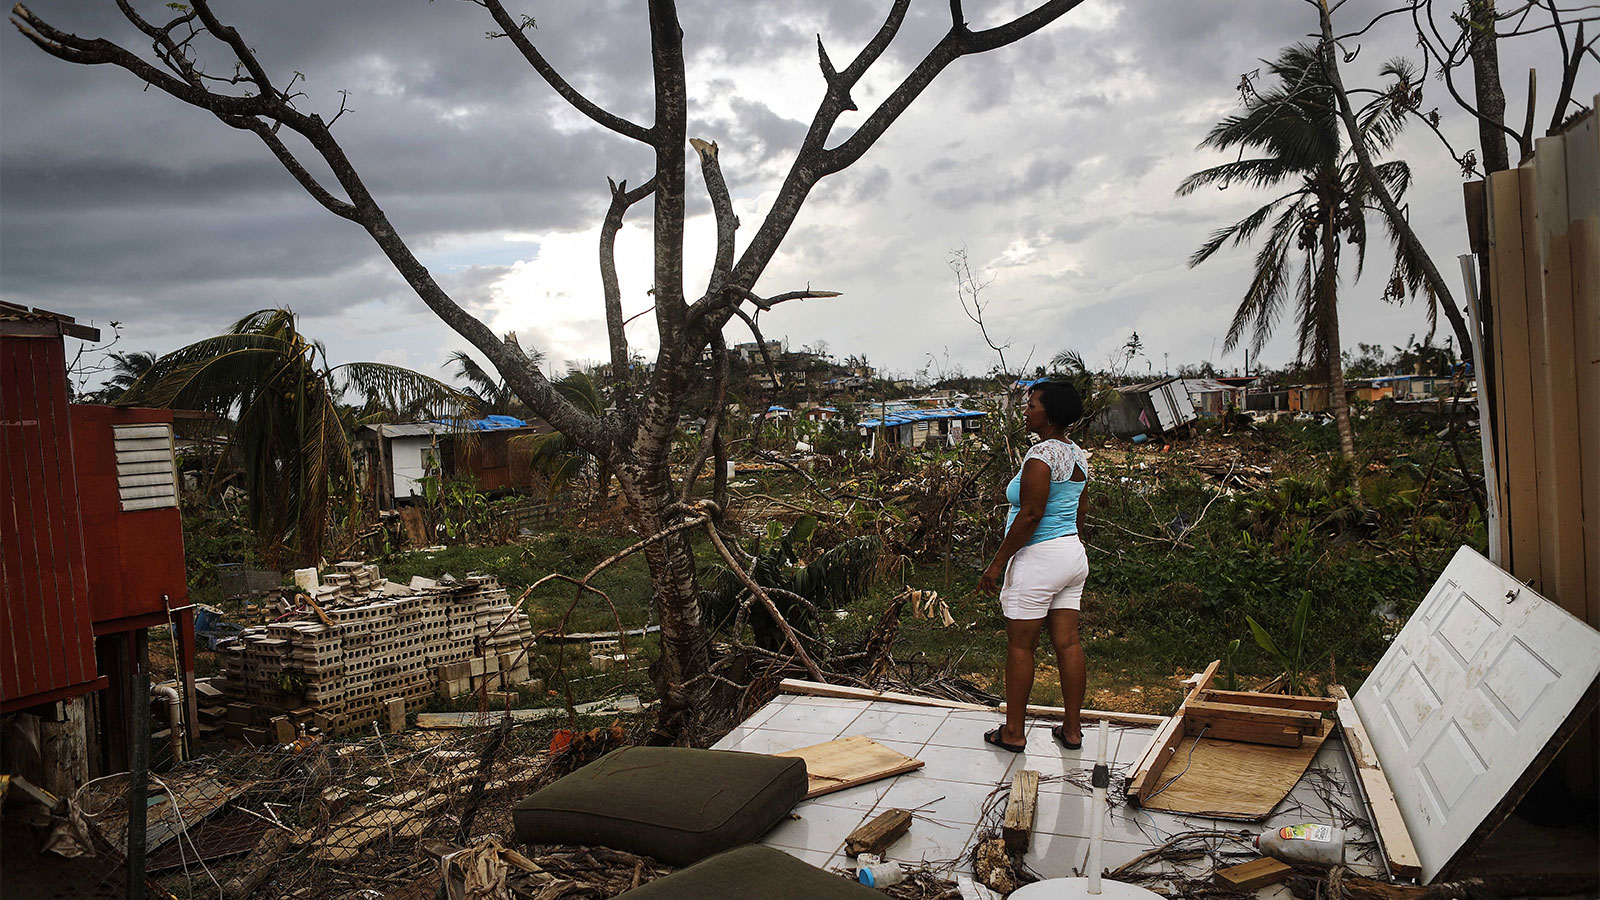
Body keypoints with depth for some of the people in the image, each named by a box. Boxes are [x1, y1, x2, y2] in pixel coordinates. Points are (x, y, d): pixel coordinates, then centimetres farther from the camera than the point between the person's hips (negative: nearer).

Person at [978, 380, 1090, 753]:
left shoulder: (1042, 454, -18)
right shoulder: (1078, 455, 11)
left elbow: (1030, 515, -22)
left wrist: (997, 563, -17)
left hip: (1039, 556, -9)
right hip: (1073, 554, 9)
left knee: (1019, 645, 2)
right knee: (1067, 642, 11)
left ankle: (1013, 732, 12)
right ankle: (1072, 729, 18)